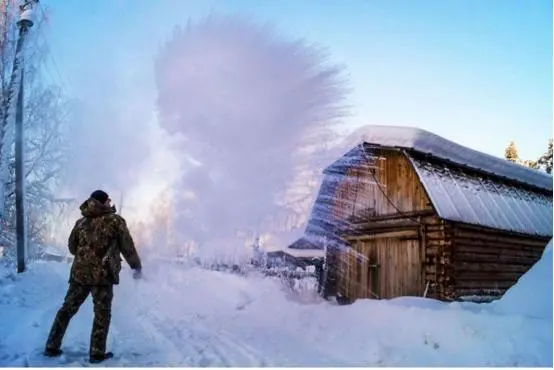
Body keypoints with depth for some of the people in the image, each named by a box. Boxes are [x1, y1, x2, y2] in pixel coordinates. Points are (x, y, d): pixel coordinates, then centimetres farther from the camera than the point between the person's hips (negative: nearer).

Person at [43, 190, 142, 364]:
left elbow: (72, 247, 19)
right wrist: (136, 266, 10)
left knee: (67, 309, 15)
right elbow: (127, 247, -2)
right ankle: (97, 353, 8)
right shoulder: (115, 220, -4)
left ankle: (52, 347, 20)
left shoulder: (81, 221, 11)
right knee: (102, 314, 6)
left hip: (79, 272, 5)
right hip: (103, 274, -5)